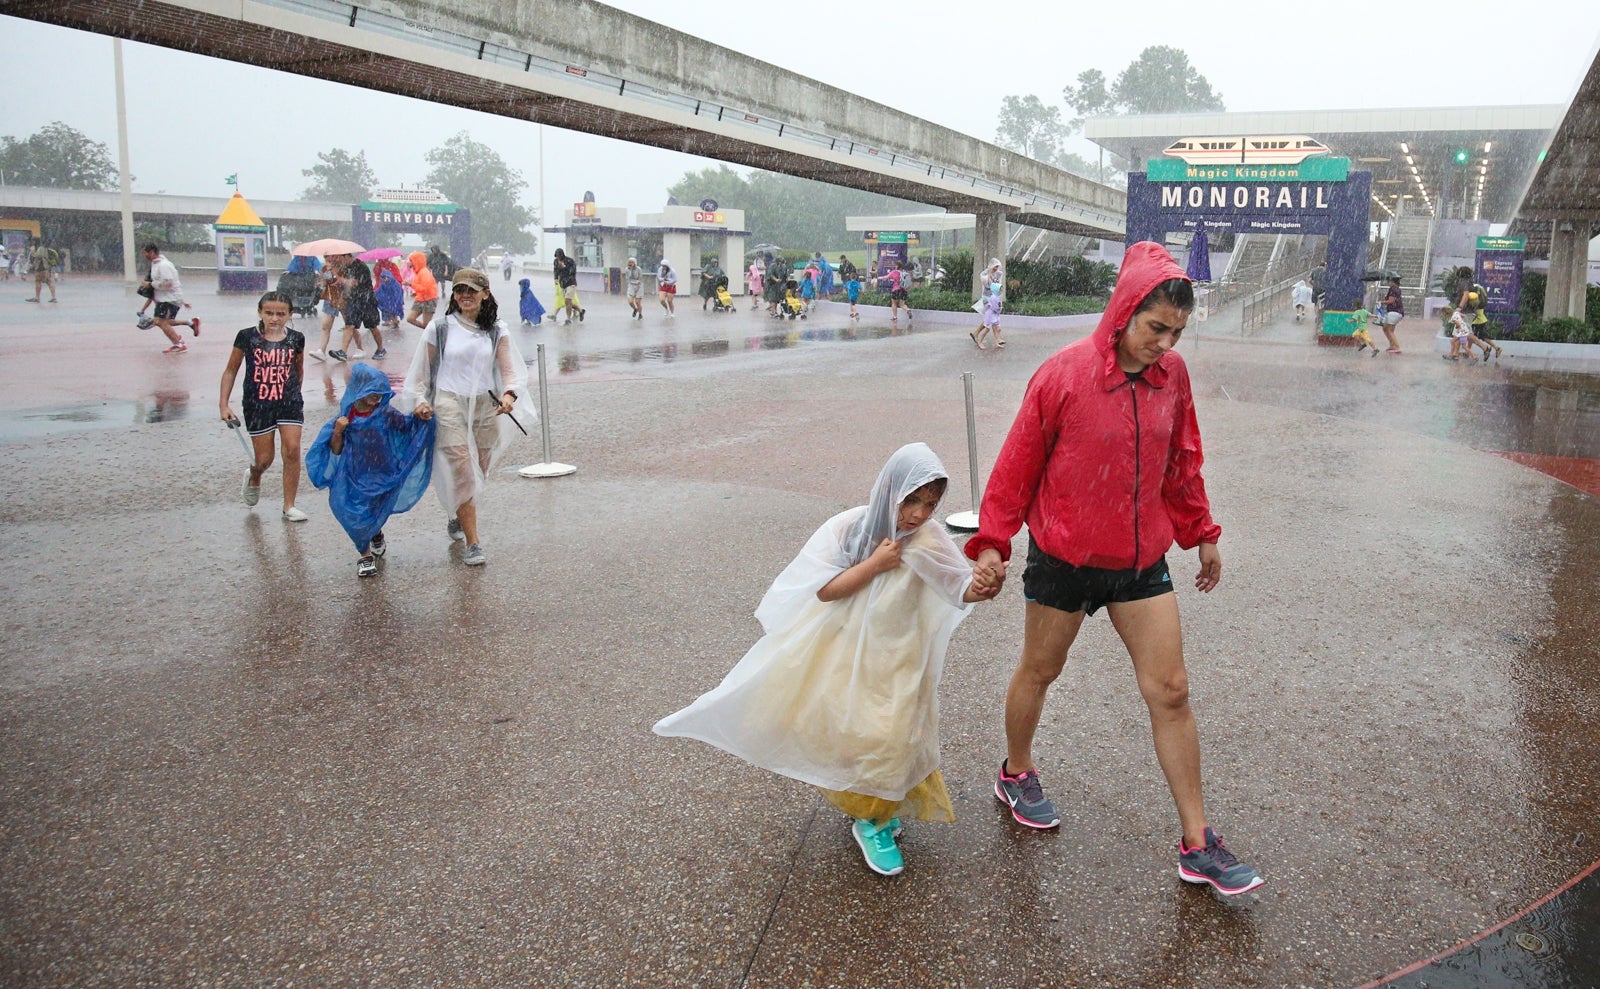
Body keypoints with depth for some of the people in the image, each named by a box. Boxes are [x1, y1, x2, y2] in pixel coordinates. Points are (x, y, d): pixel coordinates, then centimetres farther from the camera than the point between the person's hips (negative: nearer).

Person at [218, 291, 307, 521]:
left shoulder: (296, 339, -1)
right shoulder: (247, 337, -6)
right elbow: (231, 371, 2)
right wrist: (223, 404, -2)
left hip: (290, 403, 1)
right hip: (257, 405, -1)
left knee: (292, 450, -10)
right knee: (264, 459, 4)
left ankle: (289, 506, 2)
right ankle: (253, 478, 42)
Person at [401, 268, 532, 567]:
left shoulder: (497, 331, 7)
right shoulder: (439, 328, 2)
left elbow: (510, 371, 1)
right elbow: (421, 370, 8)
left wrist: (509, 394, -19)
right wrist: (420, 400, -6)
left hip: (486, 407, 3)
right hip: (449, 405, -3)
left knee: (477, 473, 11)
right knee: (463, 472, -11)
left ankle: (457, 519, 40)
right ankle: (472, 544, -8)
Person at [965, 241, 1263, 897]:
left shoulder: (1171, 374, -1)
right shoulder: (1063, 374, -15)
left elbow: (1181, 461, 12)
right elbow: (1018, 462, -8)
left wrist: (1201, 534, 18)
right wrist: (991, 541, -7)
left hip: (1142, 560, 4)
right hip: (1063, 557, -4)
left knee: (1170, 692, 3)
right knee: (1039, 672, 15)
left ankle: (1196, 844, 12)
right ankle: (1016, 774, 42)